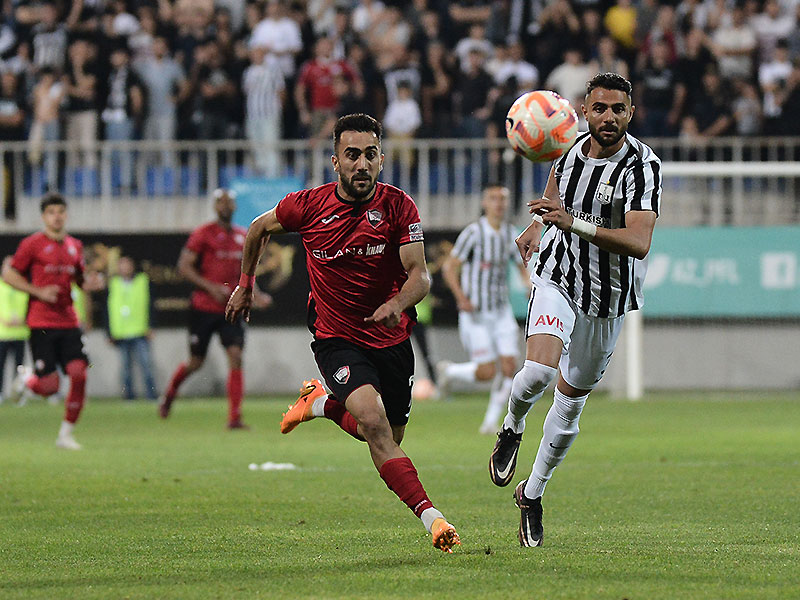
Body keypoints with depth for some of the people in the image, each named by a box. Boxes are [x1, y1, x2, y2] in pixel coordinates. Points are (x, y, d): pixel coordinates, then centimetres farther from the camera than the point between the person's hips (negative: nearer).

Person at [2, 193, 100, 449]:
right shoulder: (33, 244, -4)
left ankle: (66, 434, 3)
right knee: (48, 387, -9)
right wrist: (39, 292, -13)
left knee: (79, 375, -10)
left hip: (68, 321, 5)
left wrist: (88, 283, 1)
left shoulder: (75, 246, 13)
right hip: (42, 324, -5)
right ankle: (26, 378, 27)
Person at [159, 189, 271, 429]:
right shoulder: (203, 234, -7)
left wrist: (254, 294, 5)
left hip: (231, 309, 4)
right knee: (196, 362, 6)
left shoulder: (243, 236, 10)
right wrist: (211, 288, -18)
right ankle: (169, 393, 36)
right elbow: (184, 266, -10)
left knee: (236, 357, -11)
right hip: (204, 308, -4)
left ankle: (235, 418, -11)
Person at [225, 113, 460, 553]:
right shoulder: (308, 205, -11)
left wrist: (397, 305, -36)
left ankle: (321, 403, 41)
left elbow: (419, 274, -15)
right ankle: (429, 516, -30)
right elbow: (259, 229, 10)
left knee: (387, 439, 12)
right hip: (336, 339, -2)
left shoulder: (399, 207, -11)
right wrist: (245, 286, 17)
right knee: (372, 418, -27)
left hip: (391, 337, 3)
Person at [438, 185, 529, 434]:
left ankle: (491, 421, 8)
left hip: (501, 311, 5)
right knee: (487, 372, -9)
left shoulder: (511, 233, 6)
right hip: (475, 314, -5)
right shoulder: (473, 232, -12)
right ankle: (449, 371, 21)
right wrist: (461, 297, -25)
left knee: (509, 367, -6)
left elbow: (523, 266, 19)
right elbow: (450, 268, -12)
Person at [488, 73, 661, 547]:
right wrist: (538, 225, 13)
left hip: (609, 298, -1)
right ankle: (513, 427, 8)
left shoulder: (643, 166, -21)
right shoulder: (573, 146, -5)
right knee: (540, 371, -26)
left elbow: (639, 243, -34)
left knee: (571, 400, 10)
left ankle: (532, 495, 30)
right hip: (557, 280, 1)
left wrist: (574, 224, -43)